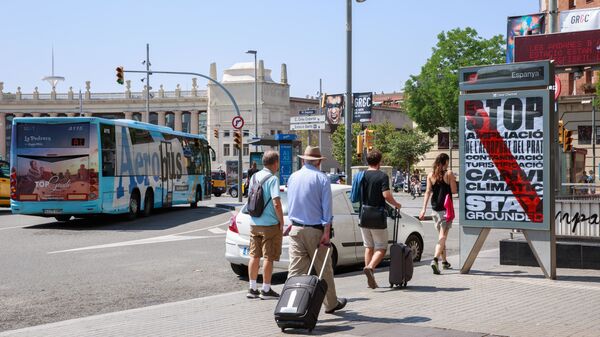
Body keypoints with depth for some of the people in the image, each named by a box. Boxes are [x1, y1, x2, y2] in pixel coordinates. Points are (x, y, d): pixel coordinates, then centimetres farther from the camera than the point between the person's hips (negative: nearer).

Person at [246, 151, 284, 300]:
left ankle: (252, 289, 17)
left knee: (254, 256, 12)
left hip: (254, 223, 7)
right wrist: (281, 222, -10)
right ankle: (266, 290, 6)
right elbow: (276, 203, -21)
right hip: (270, 224, -7)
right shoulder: (273, 179, -14)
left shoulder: (254, 177, 8)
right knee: (268, 257, 1)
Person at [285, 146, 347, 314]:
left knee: (295, 269, 2)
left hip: (295, 229, 4)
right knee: (324, 268, 9)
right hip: (315, 230, -4)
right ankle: (331, 303, 22)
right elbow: (326, 208, -11)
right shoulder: (322, 178, -7)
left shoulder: (293, 177, 8)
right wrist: (326, 232, -11)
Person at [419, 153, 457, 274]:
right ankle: (435, 259, -27)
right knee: (443, 236, -8)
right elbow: (453, 191, -8)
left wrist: (424, 208, -2)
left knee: (441, 235, 19)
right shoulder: (449, 174, -7)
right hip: (446, 208, -5)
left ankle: (444, 261, 27)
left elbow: (428, 192, 0)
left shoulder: (430, 175, 5)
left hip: (435, 208, 5)